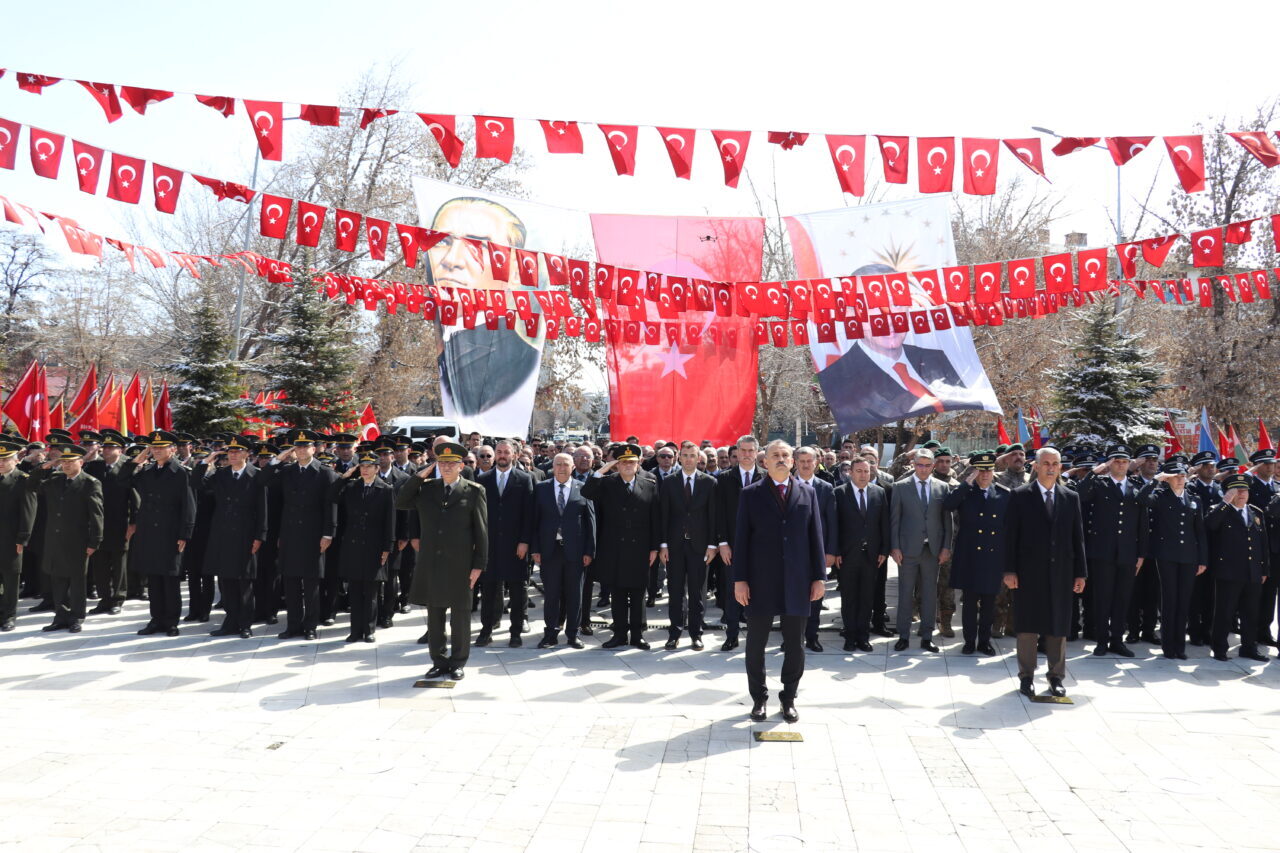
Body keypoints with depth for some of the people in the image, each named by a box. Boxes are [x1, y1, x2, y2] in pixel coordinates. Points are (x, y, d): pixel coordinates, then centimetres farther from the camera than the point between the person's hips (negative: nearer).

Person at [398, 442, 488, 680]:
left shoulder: (474, 491, -2)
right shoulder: (426, 488, 8)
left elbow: (481, 531, -3)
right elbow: (400, 503, 2)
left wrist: (479, 565, -8)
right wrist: (419, 476, -5)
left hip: (460, 565, -3)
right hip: (430, 563, 3)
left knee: (460, 615, 7)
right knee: (434, 615, 11)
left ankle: (458, 663, 19)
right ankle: (439, 662, 23)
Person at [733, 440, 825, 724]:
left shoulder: (808, 493, 7)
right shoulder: (751, 494, 1)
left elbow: (815, 537, 7)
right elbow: (741, 538, -1)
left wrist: (818, 577, 2)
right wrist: (739, 579, -6)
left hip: (796, 583, 2)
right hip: (760, 583, -1)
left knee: (795, 646, 8)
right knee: (756, 644, 7)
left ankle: (789, 698, 25)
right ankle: (759, 698, 22)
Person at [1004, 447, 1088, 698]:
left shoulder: (1071, 498, 9)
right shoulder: (1020, 496, 0)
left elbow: (1078, 537, 9)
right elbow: (1010, 535, -3)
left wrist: (1080, 572, 4)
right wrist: (1009, 570, -8)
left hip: (1061, 572, 3)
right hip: (1029, 572, -3)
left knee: (1058, 626, 8)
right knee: (1027, 624, 3)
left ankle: (1056, 677, 19)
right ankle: (1026, 677, 13)